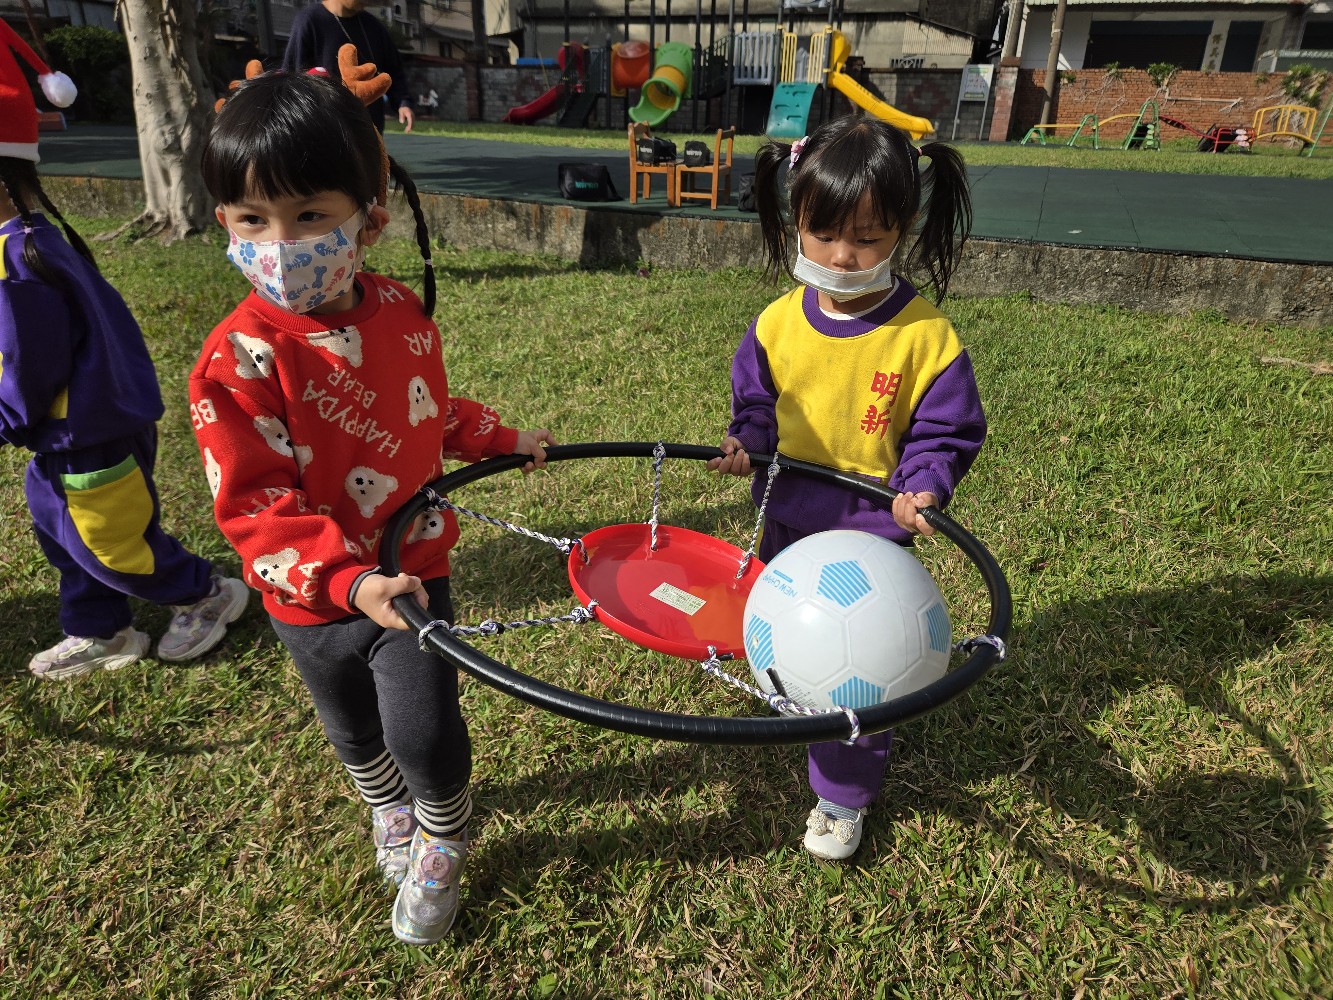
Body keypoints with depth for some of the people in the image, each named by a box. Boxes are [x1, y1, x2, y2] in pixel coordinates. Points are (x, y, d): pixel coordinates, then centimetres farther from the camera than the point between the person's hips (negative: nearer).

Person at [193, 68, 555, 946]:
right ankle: (391, 810, 57)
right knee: (355, 731, 23)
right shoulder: (242, 361, -24)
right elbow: (255, 509, -24)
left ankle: (438, 853, 34)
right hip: (315, 599, -1)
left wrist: (504, 439, 12)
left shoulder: (402, 312, -10)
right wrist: (347, 581, -35)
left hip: (412, 572, 1)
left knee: (426, 733, 0)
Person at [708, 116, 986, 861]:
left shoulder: (927, 336, -18)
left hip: (870, 534, -3)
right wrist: (746, 445, -14)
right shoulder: (777, 325, -9)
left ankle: (845, 795, 33)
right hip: (787, 522, 4)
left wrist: (923, 487, -27)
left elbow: (948, 431, -10)